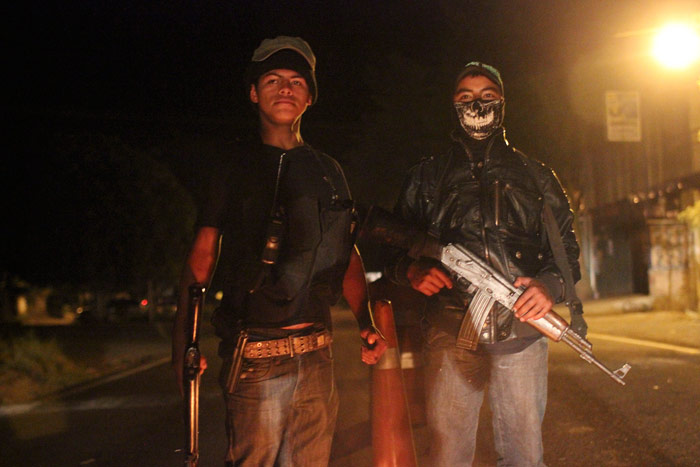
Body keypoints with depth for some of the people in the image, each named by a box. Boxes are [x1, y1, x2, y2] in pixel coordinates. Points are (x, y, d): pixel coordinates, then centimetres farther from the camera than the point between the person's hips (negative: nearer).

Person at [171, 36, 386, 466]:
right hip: (255, 357, -3)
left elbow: (348, 255, 16)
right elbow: (202, 257, -1)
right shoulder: (235, 169, 4)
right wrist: (183, 344, -10)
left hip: (316, 351, 4)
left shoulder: (328, 172, 14)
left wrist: (367, 324, 3)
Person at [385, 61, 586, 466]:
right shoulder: (427, 177, 15)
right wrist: (413, 270, -8)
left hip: (522, 331, 1)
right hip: (451, 333, 0)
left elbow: (566, 246, 14)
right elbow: (394, 250, 14)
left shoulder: (535, 176, 16)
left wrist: (551, 285, -7)